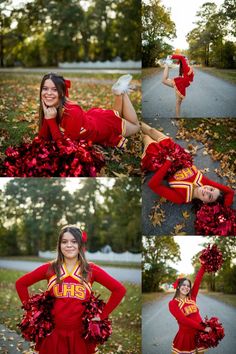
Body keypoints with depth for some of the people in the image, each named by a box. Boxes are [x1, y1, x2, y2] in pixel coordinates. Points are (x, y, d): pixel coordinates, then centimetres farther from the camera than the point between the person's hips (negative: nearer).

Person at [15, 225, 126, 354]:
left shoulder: (91, 270, -2)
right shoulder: (49, 268, 0)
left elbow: (119, 290, -2)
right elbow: (21, 284, 8)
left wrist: (102, 316, -3)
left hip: (80, 334, 0)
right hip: (54, 333, 0)